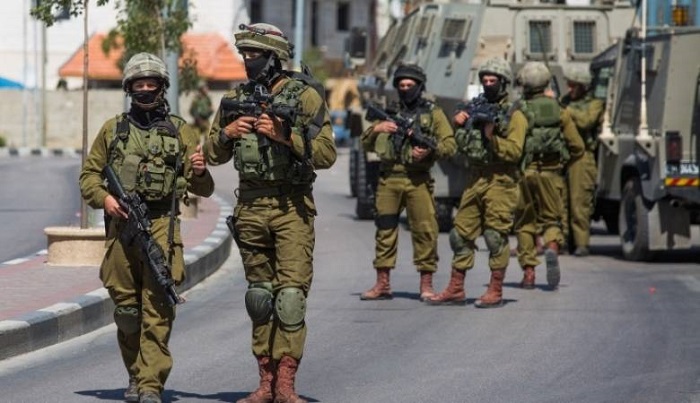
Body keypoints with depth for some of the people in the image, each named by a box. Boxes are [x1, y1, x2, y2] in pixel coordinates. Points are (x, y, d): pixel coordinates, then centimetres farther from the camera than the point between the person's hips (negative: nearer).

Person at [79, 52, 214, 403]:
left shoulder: (181, 132, 10)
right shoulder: (112, 130, 14)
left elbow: (204, 189, 11)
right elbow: (89, 174, 15)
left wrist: (199, 173, -13)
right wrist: (103, 198, -5)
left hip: (162, 227, -2)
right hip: (122, 225, 2)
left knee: (157, 308, -9)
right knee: (125, 306, 5)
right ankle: (135, 374, 22)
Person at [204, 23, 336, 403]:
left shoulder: (305, 96, -2)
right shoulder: (235, 99, 11)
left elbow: (326, 154, -7)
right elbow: (214, 154, 17)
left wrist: (285, 136, -17)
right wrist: (227, 133, -3)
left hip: (292, 207, -5)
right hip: (250, 207, 5)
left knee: (291, 293, -10)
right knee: (259, 294, 7)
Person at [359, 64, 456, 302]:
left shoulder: (433, 113, 9)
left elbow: (450, 145, 3)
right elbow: (366, 145, 16)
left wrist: (430, 150, -16)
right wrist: (376, 129, -4)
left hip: (418, 181, -3)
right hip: (389, 179, 3)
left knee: (424, 230, -5)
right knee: (384, 229, 2)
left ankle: (426, 284, 1)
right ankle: (382, 284, 8)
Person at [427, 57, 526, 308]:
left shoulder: (513, 115, -4)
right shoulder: (475, 109, 15)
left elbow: (514, 151, -14)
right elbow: (462, 147, 19)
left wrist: (492, 137, -24)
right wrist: (460, 126, 2)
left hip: (500, 183, -7)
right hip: (474, 181, 7)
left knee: (496, 237, -5)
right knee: (461, 234, 7)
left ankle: (496, 292, 1)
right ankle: (455, 290, 14)